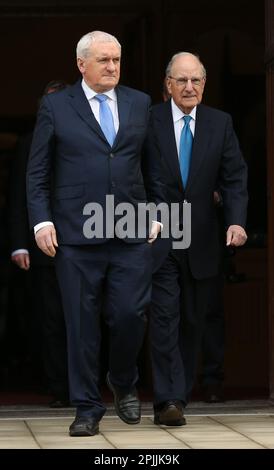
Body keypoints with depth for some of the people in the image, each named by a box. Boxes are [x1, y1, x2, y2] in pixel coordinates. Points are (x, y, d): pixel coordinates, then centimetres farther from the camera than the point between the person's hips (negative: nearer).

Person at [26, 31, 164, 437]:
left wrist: (158, 214, 8)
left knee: (131, 315, -4)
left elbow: (153, 166, 14)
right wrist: (41, 221, -5)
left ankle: (123, 384, 24)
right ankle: (87, 408, 11)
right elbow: (37, 172, 4)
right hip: (77, 235, -2)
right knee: (82, 324, 1)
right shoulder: (56, 107, 3)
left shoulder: (140, 104, 11)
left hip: (132, 235, 2)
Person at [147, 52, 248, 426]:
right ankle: (168, 400, -13)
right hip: (158, 236, -3)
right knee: (165, 317, -11)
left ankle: (181, 394, 22)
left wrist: (237, 221, -17)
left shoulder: (220, 123, 4)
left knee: (193, 322, 10)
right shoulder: (148, 121, -4)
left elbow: (234, 177, -2)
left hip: (200, 239, 3)